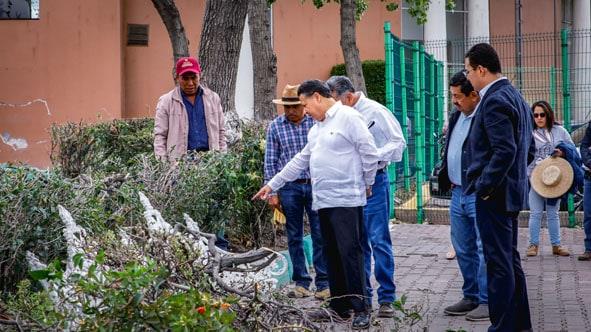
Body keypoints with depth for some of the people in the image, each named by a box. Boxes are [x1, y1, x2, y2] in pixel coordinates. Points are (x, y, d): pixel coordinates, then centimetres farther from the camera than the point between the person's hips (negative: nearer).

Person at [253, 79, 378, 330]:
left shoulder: (348, 117, -8)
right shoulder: (316, 128, 20)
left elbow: (369, 153, -10)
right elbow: (300, 161, 25)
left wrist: (367, 184, -1)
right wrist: (272, 185, 24)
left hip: (346, 200, -9)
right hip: (323, 202, 9)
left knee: (350, 253, -9)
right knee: (332, 255, 11)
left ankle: (361, 310, -5)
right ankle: (339, 306, 19)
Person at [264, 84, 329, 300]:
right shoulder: (275, 127, 3)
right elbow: (270, 161, 6)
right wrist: (272, 192, 1)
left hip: (315, 185, -1)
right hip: (289, 187, 1)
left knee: (320, 234, -2)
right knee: (294, 237, 6)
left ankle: (323, 284, 5)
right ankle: (301, 283, 15)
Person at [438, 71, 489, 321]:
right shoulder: (456, 117, 14)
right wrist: (447, 177, 15)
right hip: (458, 193, 9)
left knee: (484, 249, -4)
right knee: (463, 250, 14)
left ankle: (488, 301, 3)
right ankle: (471, 297, 25)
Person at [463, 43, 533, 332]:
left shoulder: (494, 101, -17)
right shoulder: (515, 97, 14)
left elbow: (505, 151, -26)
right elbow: (527, 150, 19)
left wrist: (483, 187, -19)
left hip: (494, 196, -10)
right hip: (512, 191, 10)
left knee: (499, 264, -5)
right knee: (510, 261, 17)